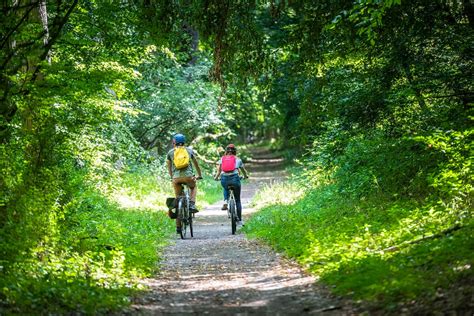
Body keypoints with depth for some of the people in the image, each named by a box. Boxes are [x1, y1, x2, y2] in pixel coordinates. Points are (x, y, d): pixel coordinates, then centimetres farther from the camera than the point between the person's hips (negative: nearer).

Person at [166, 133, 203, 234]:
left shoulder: (170, 152, 15)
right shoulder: (189, 150, 16)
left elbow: (169, 166, 25)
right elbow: (196, 164, 26)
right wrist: (199, 175, 39)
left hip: (176, 178, 0)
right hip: (188, 176, 0)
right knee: (194, 187, 34)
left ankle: (178, 226, 8)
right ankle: (191, 204, 8)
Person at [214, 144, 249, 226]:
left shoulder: (222, 159, 15)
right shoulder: (238, 159, 15)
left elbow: (218, 171, 10)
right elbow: (243, 170, 28)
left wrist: (216, 177, 29)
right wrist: (246, 176, 49)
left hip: (224, 179, 1)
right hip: (235, 178, -1)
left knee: (226, 189, 39)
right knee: (237, 200, 14)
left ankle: (225, 202, 12)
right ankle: (240, 220, 11)